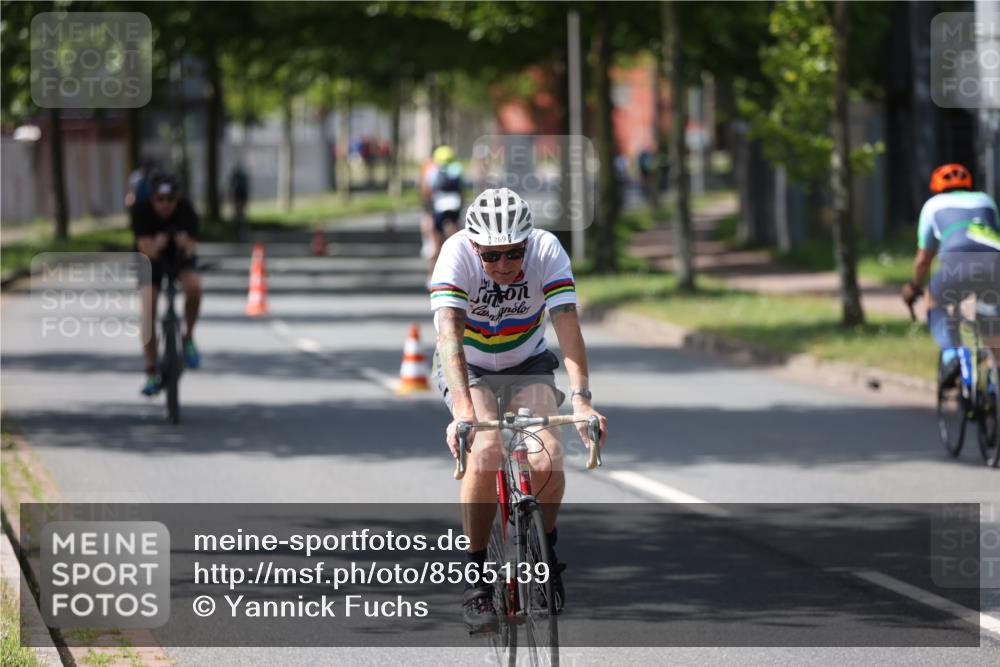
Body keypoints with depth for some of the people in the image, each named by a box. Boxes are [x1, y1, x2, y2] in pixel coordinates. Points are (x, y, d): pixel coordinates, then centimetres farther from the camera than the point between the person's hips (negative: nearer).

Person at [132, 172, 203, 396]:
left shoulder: (186, 211, -25)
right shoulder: (141, 211, -26)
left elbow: (192, 247, -28)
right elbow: (146, 248, -31)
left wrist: (187, 246, -51)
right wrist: (154, 247, -54)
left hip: (180, 257, 0)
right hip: (151, 260, 0)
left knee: (194, 286, -32)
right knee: (148, 308, -17)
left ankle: (188, 338, -6)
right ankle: (151, 373, -9)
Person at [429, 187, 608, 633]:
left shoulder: (547, 251, -26)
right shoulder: (456, 254, -30)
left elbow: (567, 325, -33)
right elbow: (449, 330, -41)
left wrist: (580, 399, -48)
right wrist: (463, 410, -54)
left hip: (528, 364, 1)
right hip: (468, 367, -1)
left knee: (546, 460, -23)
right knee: (485, 453, -29)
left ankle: (545, 550, 6)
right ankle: (475, 577, -16)